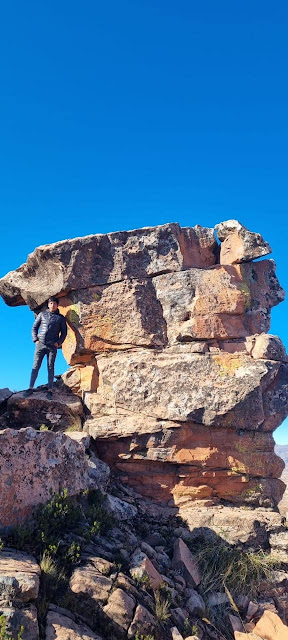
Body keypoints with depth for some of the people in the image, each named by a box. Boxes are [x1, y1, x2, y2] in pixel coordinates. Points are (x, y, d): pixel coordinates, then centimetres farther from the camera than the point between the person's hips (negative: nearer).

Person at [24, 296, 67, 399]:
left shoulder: (60, 318, 9)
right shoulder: (42, 314, 12)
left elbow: (64, 332, 11)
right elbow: (34, 327, 13)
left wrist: (59, 342, -3)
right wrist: (35, 339, 1)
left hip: (52, 346, -1)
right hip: (40, 344, 1)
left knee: (50, 367, -1)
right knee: (36, 366, -1)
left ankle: (50, 390, 1)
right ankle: (30, 388, 3)